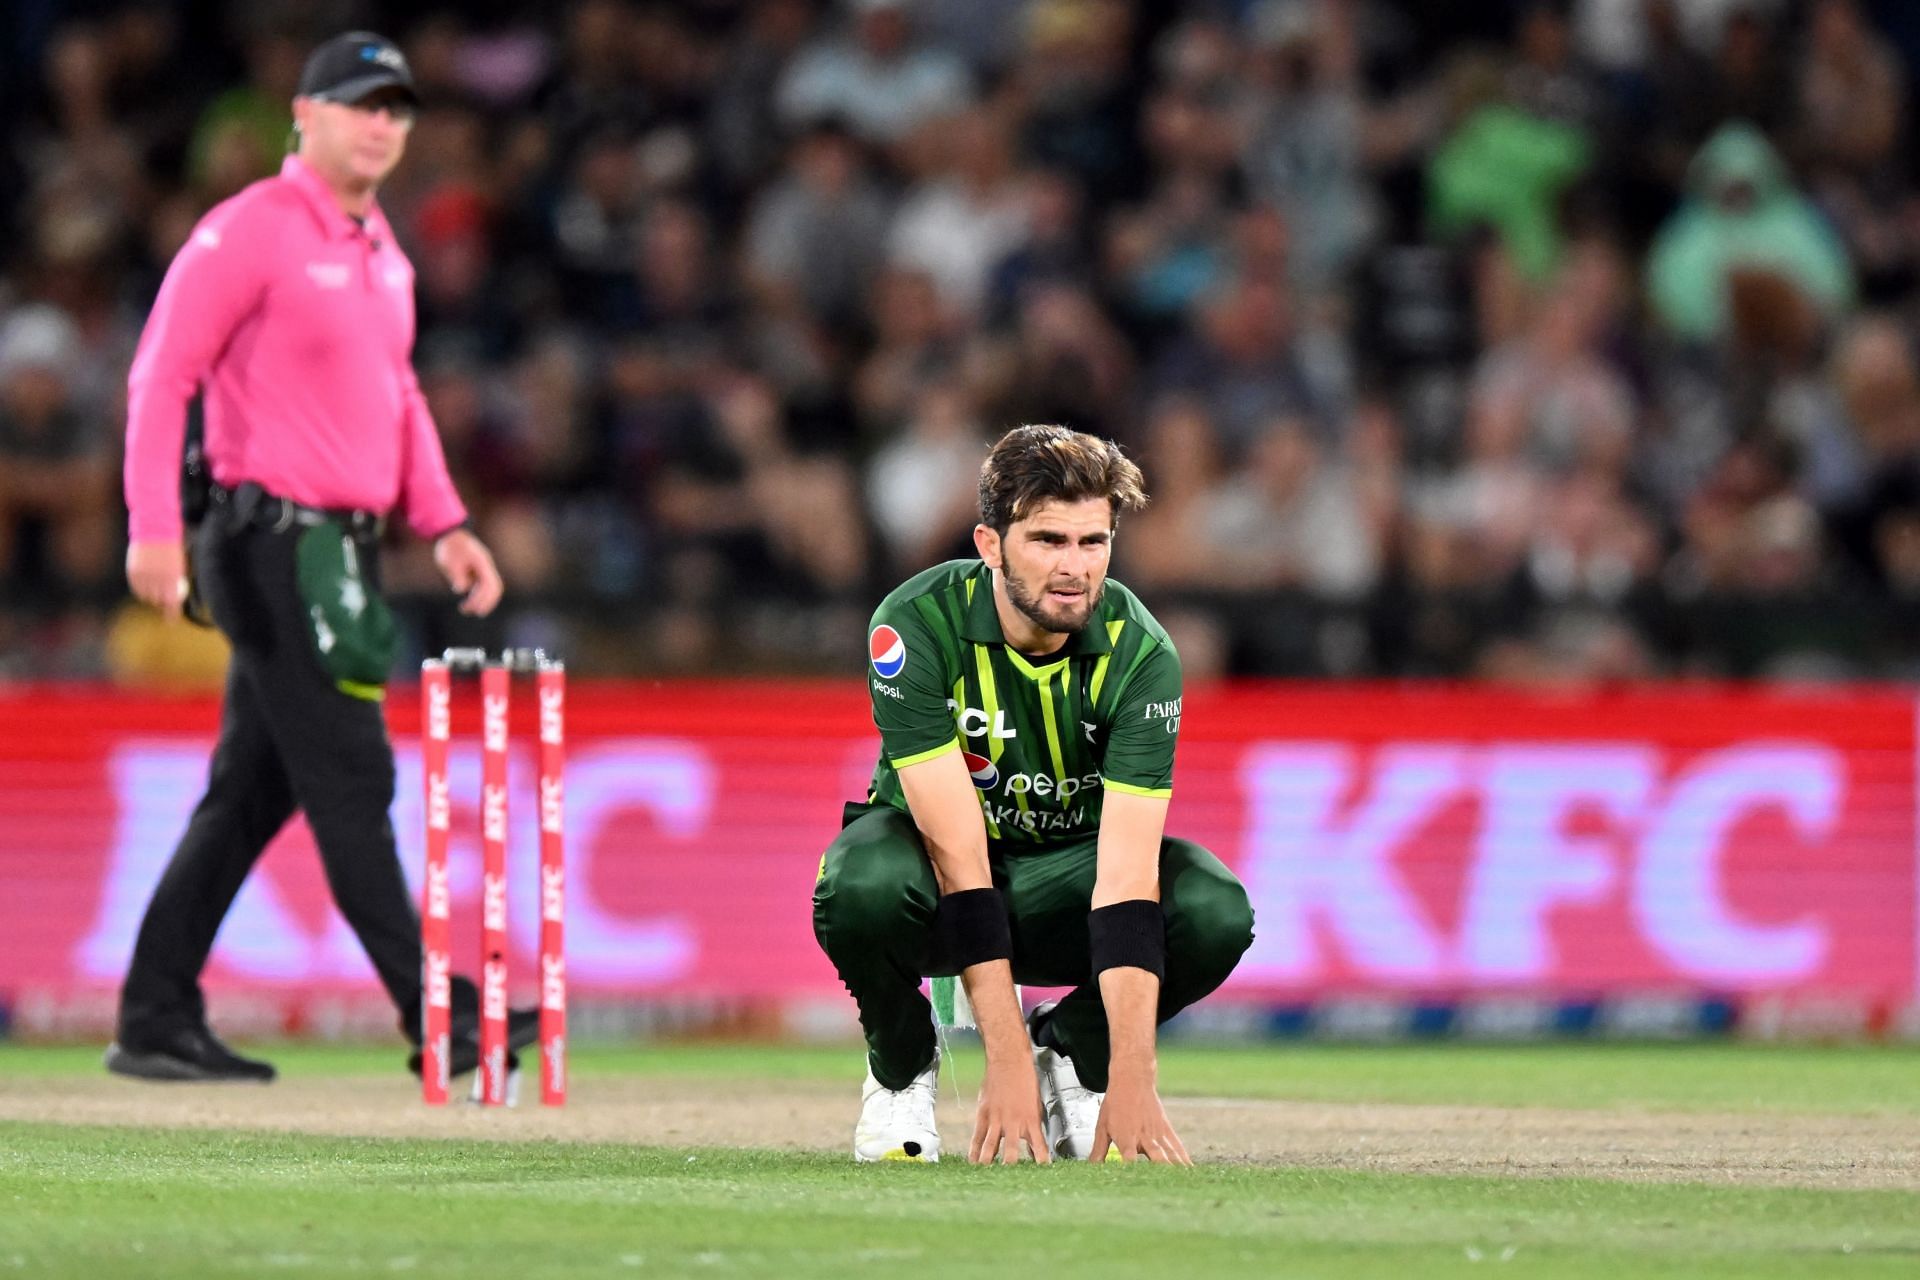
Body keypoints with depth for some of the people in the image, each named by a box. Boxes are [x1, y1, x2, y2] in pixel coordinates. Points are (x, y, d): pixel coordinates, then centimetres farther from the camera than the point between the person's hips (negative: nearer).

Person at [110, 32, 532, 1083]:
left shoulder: (382, 255, 17)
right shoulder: (247, 232, -10)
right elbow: (161, 376, -14)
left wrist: (443, 526, 15)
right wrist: (155, 529, -23)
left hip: (345, 552, 9)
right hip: (272, 548, -9)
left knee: (253, 792, 10)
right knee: (348, 777, -10)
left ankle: (156, 1024, 15)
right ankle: (435, 1021, -11)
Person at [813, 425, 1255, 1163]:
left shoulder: (1139, 653, -21)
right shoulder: (917, 626, -27)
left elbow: (1126, 874, -29)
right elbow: (959, 854, -32)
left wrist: (1131, 1079, -39)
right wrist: (1006, 1063, -37)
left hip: (1066, 867, 2)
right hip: (938, 866, -2)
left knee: (1217, 914, -28)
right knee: (864, 887, -37)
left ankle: (1070, 1053, 2)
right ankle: (901, 1067, -4)